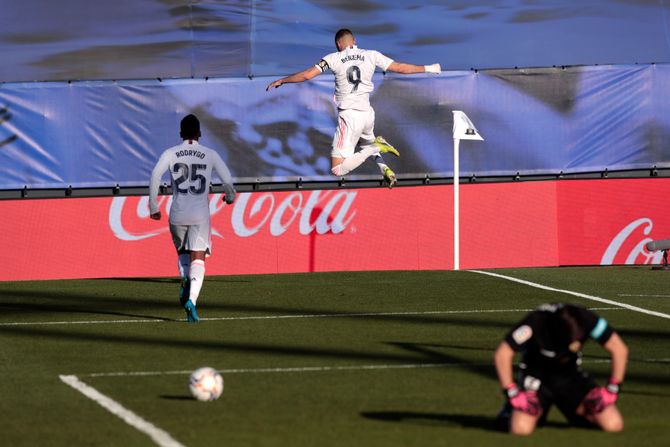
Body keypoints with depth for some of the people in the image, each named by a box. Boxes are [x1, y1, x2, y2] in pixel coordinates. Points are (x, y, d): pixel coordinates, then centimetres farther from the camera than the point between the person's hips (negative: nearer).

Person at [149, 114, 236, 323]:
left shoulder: (170, 154, 4)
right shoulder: (210, 155, 3)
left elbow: (155, 176, -9)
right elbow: (227, 179, -1)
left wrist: (153, 207, -2)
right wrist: (230, 195, 21)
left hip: (177, 214, 1)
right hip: (200, 214, -1)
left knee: (182, 252, 25)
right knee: (198, 259, -3)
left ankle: (185, 281, -2)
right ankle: (191, 299, -23)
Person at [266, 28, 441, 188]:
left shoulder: (334, 58, -1)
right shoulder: (371, 56, 6)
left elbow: (307, 75, -4)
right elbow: (400, 68, 10)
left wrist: (280, 81, 10)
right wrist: (428, 69, 24)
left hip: (349, 116, -5)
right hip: (367, 114, 5)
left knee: (337, 170, -3)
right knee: (367, 141, 36)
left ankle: (374, 149, -18)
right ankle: (383, 167, 4)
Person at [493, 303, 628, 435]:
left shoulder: (585, 319, -24)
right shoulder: (536, 321, -31)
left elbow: (619, 349, -13)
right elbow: (502, 355, -25)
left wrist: (612, 389, -15)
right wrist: (512, 394, -24)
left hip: (570, 374, 2)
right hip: (536, 375, -2)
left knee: (614, 425, -14)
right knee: (521, 428, -27)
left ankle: (581, 413, 19)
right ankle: (513, 410, 10)